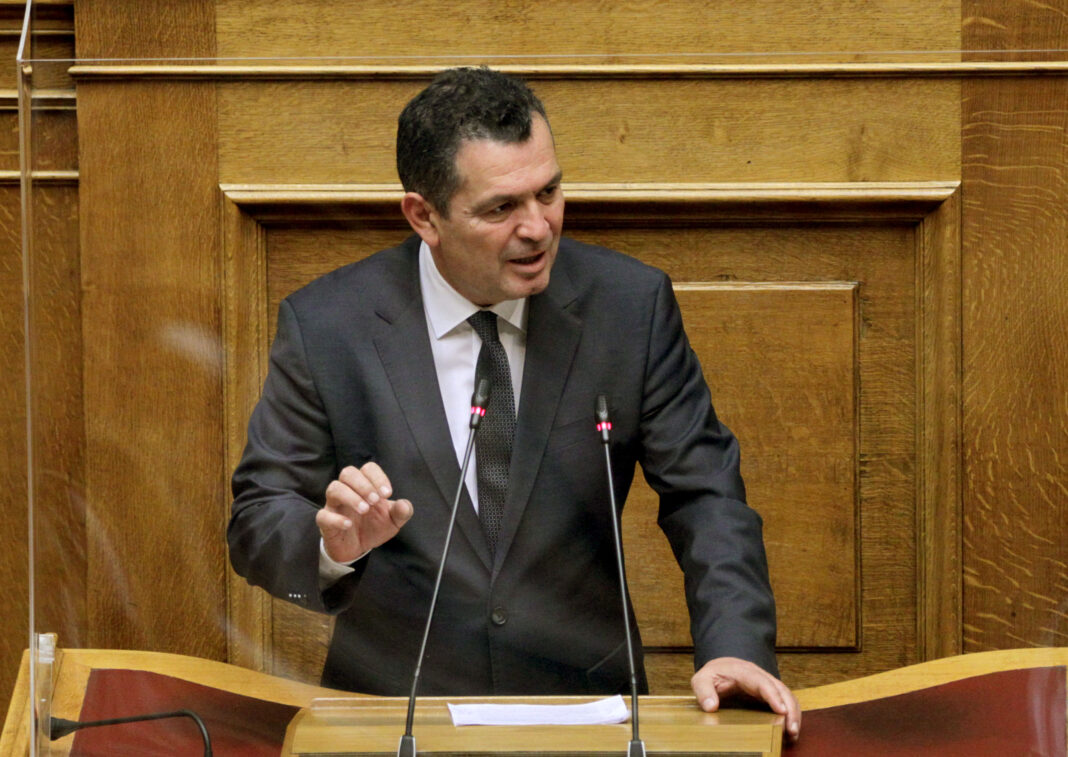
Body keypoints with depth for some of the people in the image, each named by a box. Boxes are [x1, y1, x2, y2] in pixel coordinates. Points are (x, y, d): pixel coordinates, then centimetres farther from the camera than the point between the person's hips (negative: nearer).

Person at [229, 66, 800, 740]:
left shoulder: (632, 305, 0)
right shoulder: (324, 326, -4)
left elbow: (706, 495, 3)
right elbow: (258, 522, 0)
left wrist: (734, 651, -13)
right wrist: (333, 542, -23)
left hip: (587, 702, -1)